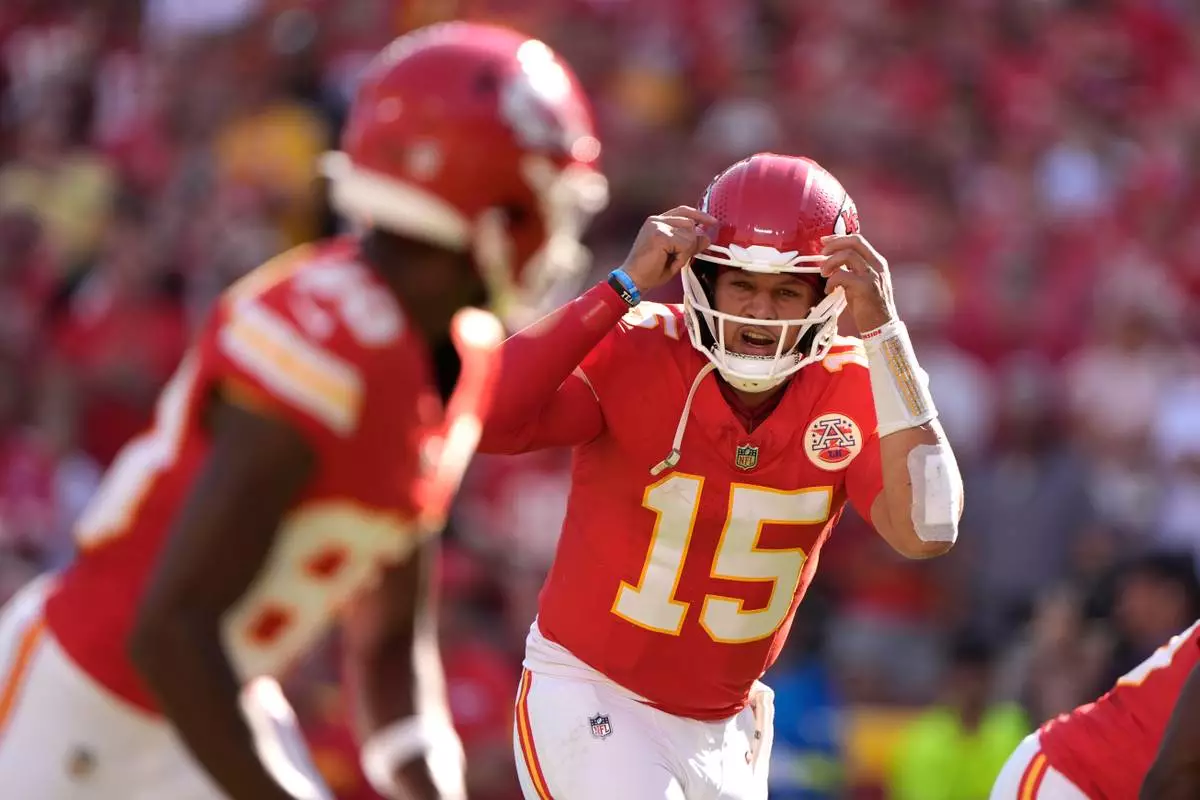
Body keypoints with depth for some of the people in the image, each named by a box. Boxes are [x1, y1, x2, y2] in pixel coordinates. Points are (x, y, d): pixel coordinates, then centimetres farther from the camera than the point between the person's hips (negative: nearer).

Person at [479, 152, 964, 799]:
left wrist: (882, 331, -26)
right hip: (586, 693, -5)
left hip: (720, 733, 5)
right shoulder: (635, 357, -17)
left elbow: (927, 531, -23)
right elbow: (479, 416, -33)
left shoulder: (849, 391, -7)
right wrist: (624, 287, -31)